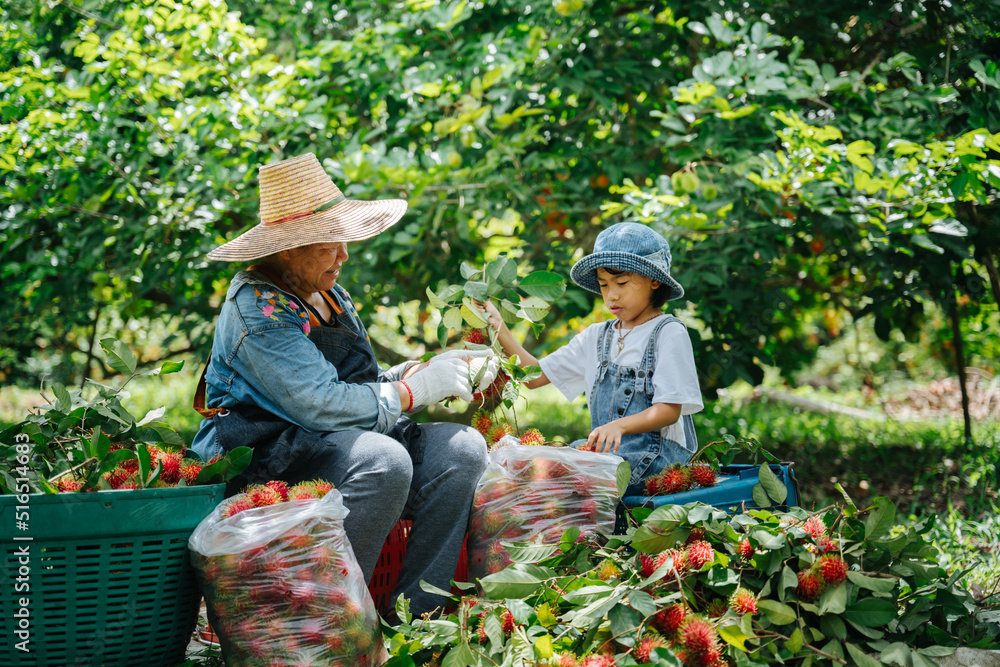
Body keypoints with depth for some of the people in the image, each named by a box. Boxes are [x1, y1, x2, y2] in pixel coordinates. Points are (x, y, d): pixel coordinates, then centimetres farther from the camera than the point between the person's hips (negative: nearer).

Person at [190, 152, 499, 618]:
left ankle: (413, 619, -13)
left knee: (462, 448, -10)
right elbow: (323, 405, -24)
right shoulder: (257, 312, -15)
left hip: (343, 440, 9)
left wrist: (421, 370, 1)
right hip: (266, 462, -9)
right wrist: (415, 390, -15)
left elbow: (362, 387, 19)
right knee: (382, 460, -35)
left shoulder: (325, 292, 16)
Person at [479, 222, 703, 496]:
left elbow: (670, 409, -10)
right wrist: (499, 329, 4)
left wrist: (619, 425, -26)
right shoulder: (596, 337, 17)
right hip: (602, 446, 6)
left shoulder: (669, 333, -2)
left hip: (657, 450, -6)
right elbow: (535, 376, 15)